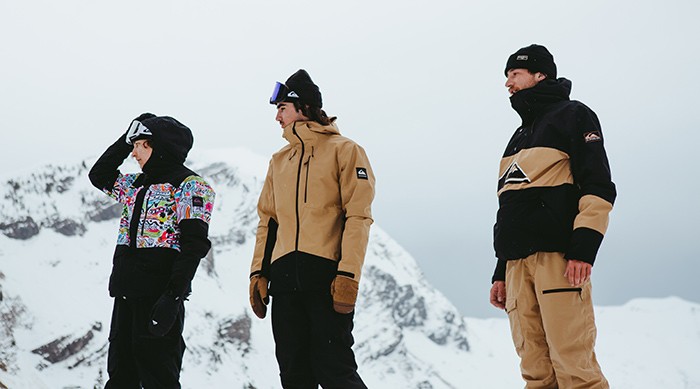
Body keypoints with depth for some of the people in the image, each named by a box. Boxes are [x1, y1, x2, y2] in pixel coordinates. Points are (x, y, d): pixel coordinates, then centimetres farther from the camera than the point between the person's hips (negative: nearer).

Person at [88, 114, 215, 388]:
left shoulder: (189, 185, -5)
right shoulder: (138, 185, 19)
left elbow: (193, 245, -13)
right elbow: (99, 175, 32)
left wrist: (173, 296, -21)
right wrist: (126, 139, 20)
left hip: (159, 294, -8)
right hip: (126, 293, 8)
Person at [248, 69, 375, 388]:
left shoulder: (343, 150, 0)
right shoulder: (279, 161, 19)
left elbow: (358, 217, -7)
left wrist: (348, 276, -15)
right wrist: (258, 273, 9)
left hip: (327, 278, -6)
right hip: (284, 279, 6)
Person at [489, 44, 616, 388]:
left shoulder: (571, 116, 6)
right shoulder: (519, 137, 28)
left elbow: (598, 186, -6)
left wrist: (583, 248, -17)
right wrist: (502, 273, 22)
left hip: (558, 257, -7)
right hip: (518, 263, 7)